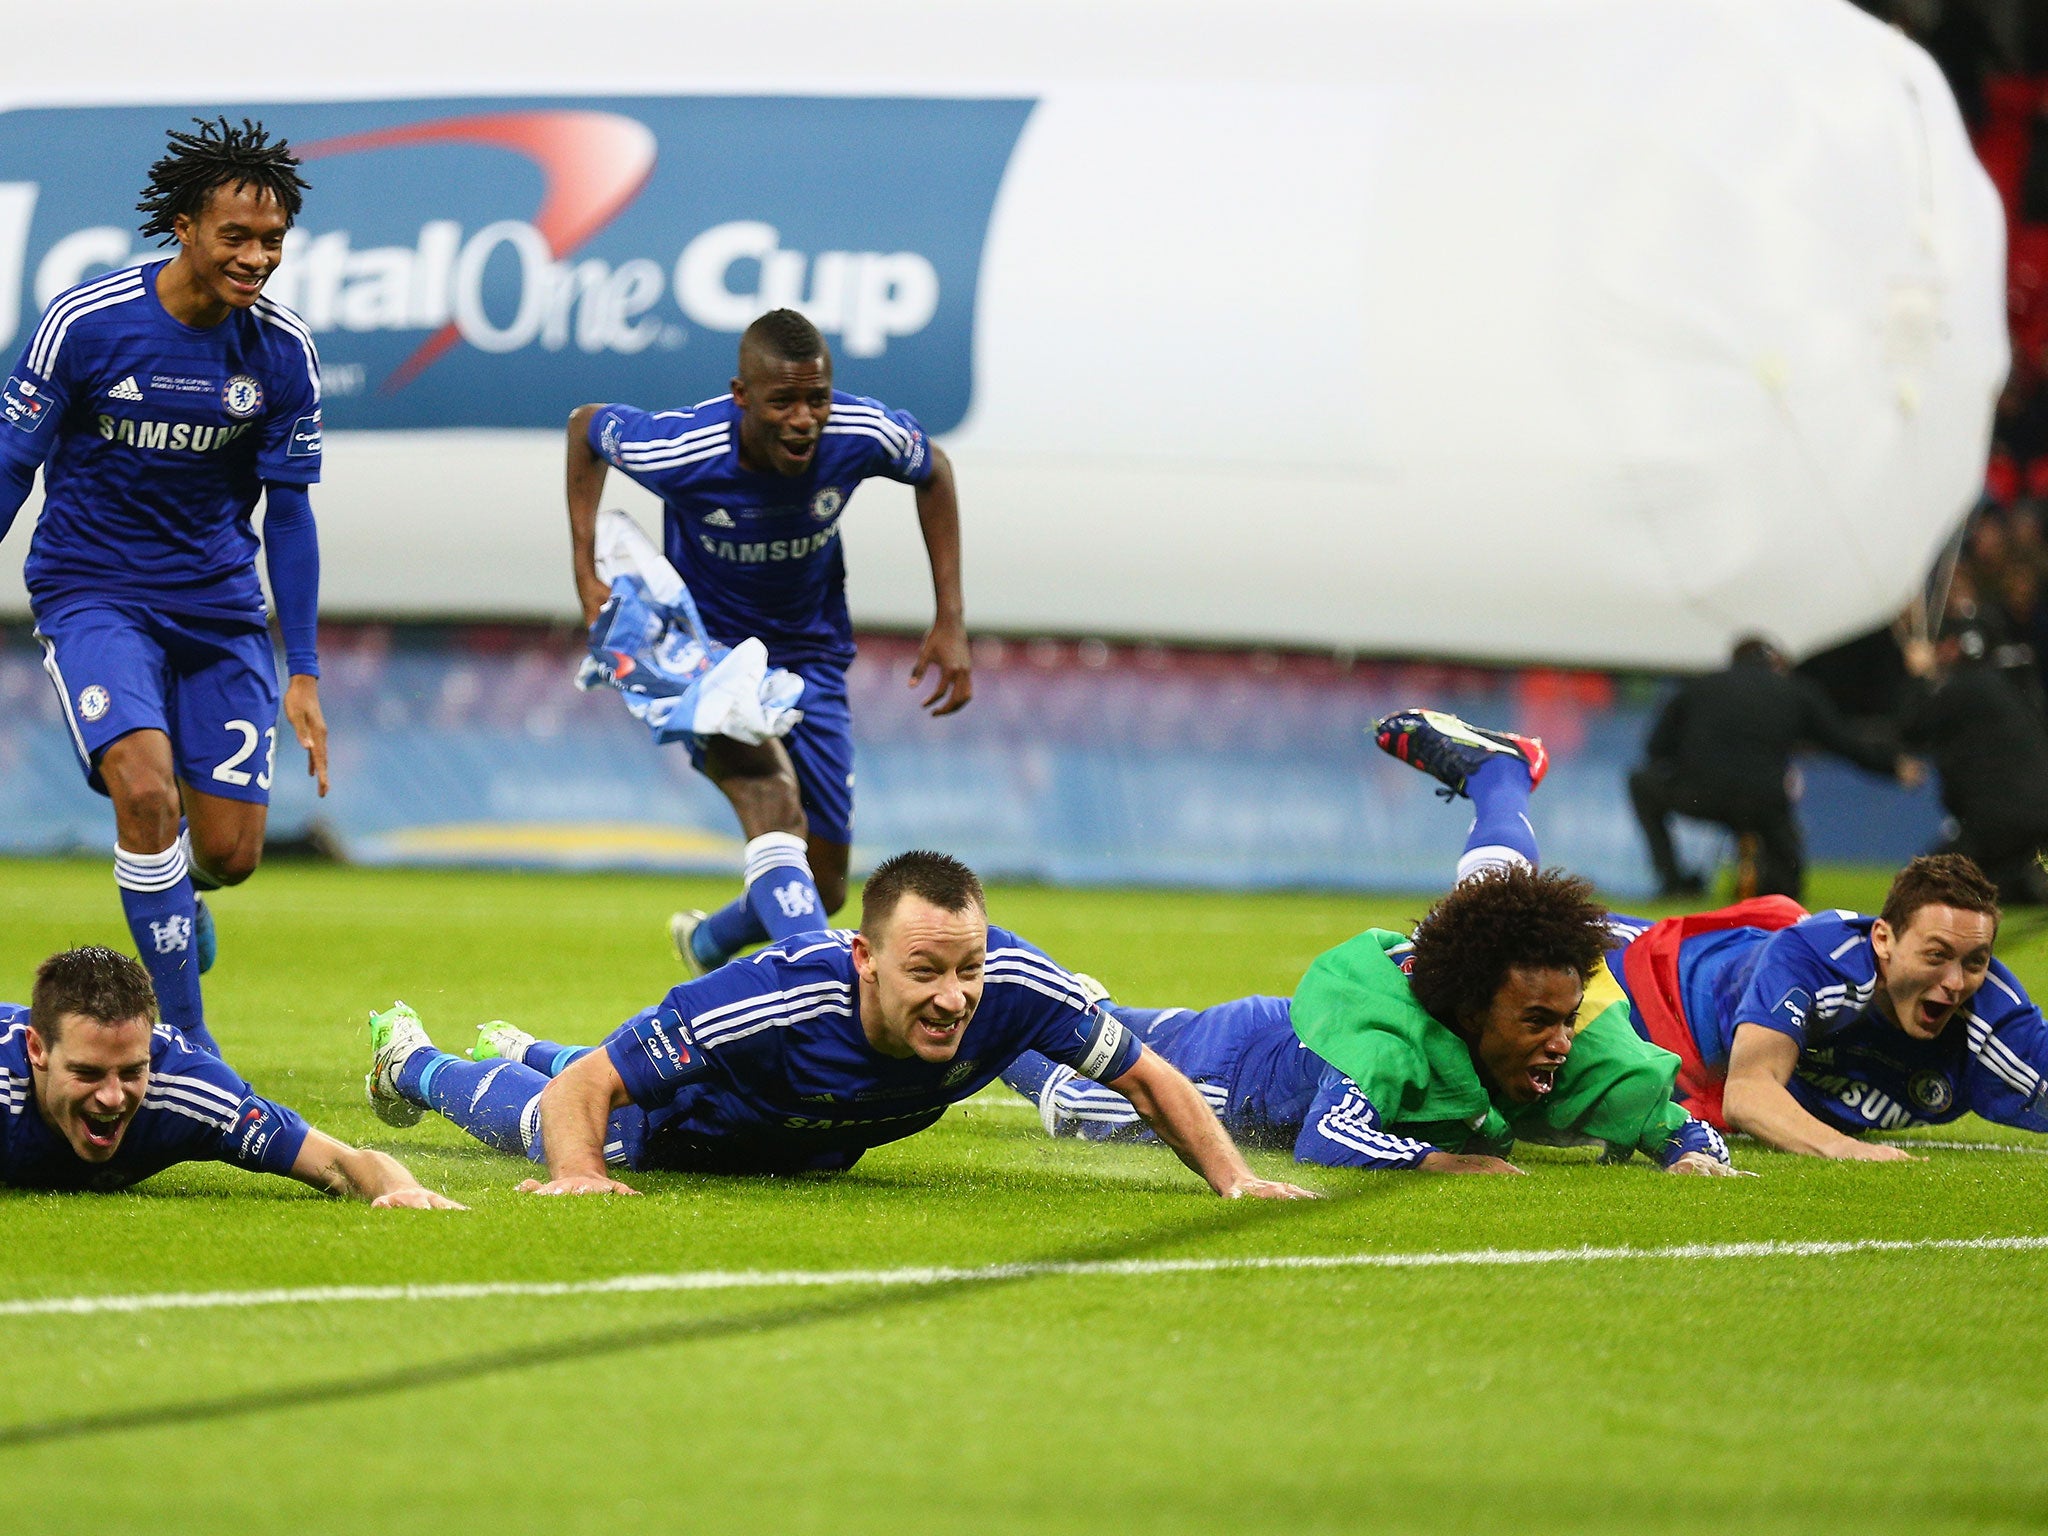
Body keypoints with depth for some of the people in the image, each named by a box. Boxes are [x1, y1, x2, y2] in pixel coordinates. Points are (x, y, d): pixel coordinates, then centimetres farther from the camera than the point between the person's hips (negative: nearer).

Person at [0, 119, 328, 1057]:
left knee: (229, 854, 0)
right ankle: (184, 1040, -17)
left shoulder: (282, 352, -5)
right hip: (92, 591, -3)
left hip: (219, 604, 3)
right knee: (146, 789, -26)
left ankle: (172, 895, 39)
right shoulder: (85, 322, -14)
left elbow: (287, 511, 3)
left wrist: (303, 671, 0)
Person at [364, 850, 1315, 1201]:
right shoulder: (772, 1001, -52)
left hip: (810, 1149, 5)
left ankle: (522, 1052, 71)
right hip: (685, 1128, -5)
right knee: (538, 1121, 29)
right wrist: (580, 1172, -58)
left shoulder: (1015, 986, -43)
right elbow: (586, 1091, -40)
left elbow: (1148, 1081, -26)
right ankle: (412, 1060, 61)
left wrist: (1234, 1180, -38)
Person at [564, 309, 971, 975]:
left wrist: (951, 621, 0)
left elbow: (932, 472, 3)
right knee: (776, 805, -34)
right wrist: (587, 574, -11)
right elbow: (585, 425, -5)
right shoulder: (679, 451, -27)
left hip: (812, 657, 4)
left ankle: (707, 943, 41)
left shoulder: (864, 435, -21)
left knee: (822, 890, 8)